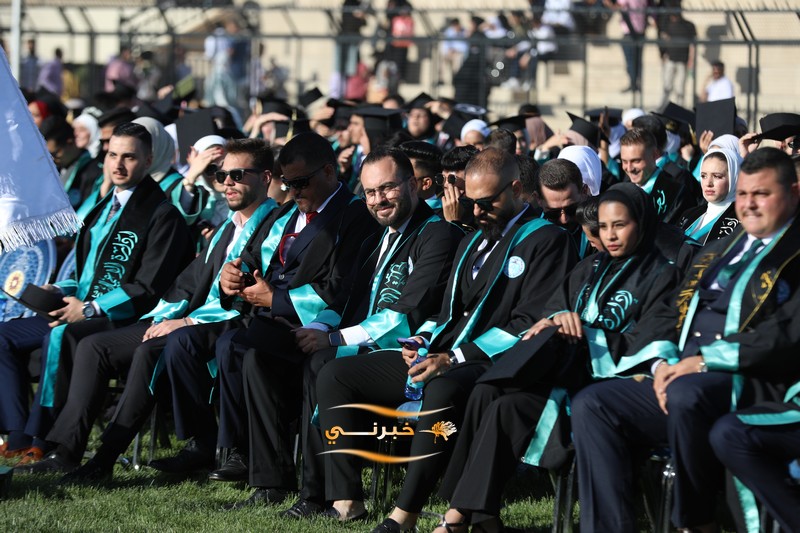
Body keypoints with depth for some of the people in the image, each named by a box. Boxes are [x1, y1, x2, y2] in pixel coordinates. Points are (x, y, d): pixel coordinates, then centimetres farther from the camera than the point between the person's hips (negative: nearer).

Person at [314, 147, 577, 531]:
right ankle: (345, 500, -11)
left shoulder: (545, 240, -3)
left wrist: (454, 359, -18)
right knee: (335, 375, -1)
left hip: (491, 365, -9)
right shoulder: (473, 242, 24)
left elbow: (530, 324, -13)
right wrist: (422, 341, 4)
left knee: (443, 391, -42)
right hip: (441, 355, 9)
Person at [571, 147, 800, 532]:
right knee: (590, 405, -12)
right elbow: (668, 314, 22)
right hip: (677, 375, 8)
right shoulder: (718, 251, 26)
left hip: (748, 384, -8)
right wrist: (662, 362, -1)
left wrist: (705, 360, -17)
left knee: (685, 395, -38)